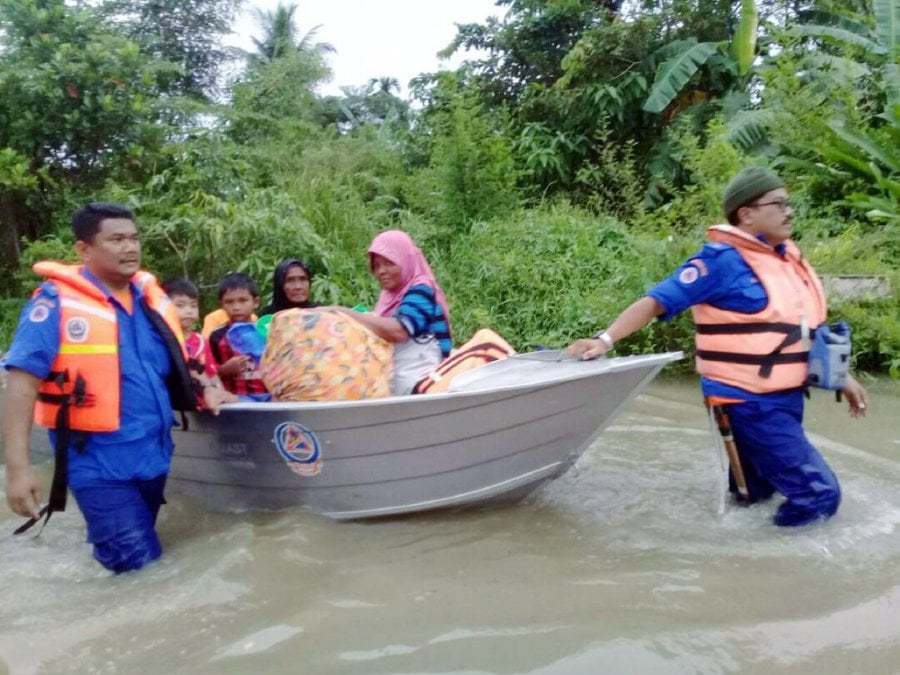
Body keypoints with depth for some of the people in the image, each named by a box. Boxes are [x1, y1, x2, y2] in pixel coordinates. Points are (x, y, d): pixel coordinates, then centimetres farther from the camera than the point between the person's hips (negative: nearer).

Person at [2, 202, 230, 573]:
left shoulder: (153, 297, 6)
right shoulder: (57, 302, -11)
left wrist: (204, 389, 5)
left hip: (154, 453, 6)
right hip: (98, 459, -6)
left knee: (143, 553, 22)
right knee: (139, 563, -8)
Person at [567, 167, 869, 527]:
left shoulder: (788, 256, 9)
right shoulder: (722, 260, -15)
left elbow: (805, 329, 20)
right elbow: (656, 301, -19)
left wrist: (841, 376, 21)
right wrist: (606, 338, -32)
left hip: (788, 399, 8)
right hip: (751, 404, -8)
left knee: (757, 492, 18)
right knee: (819, 494, -7)